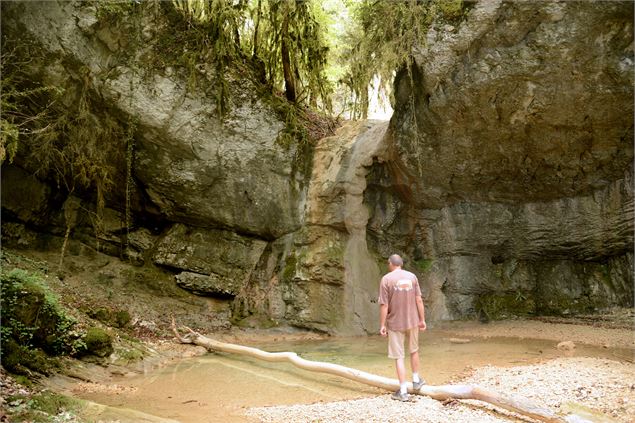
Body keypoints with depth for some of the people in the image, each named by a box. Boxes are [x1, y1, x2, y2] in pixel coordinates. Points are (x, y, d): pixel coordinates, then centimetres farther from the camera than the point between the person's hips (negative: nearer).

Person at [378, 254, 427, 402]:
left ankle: (403, 391, 5)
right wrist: (422, 320, 7)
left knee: (399, 357, 3)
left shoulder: (386, 279, -11)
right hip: (413, 321, 4)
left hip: (395, 323, -3)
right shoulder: (412, 276, -1)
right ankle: (416, 380, 36)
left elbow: (384, 305, -13)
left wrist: (382, 325, -6)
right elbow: (419, 300, -1)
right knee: (414, 351, 24)